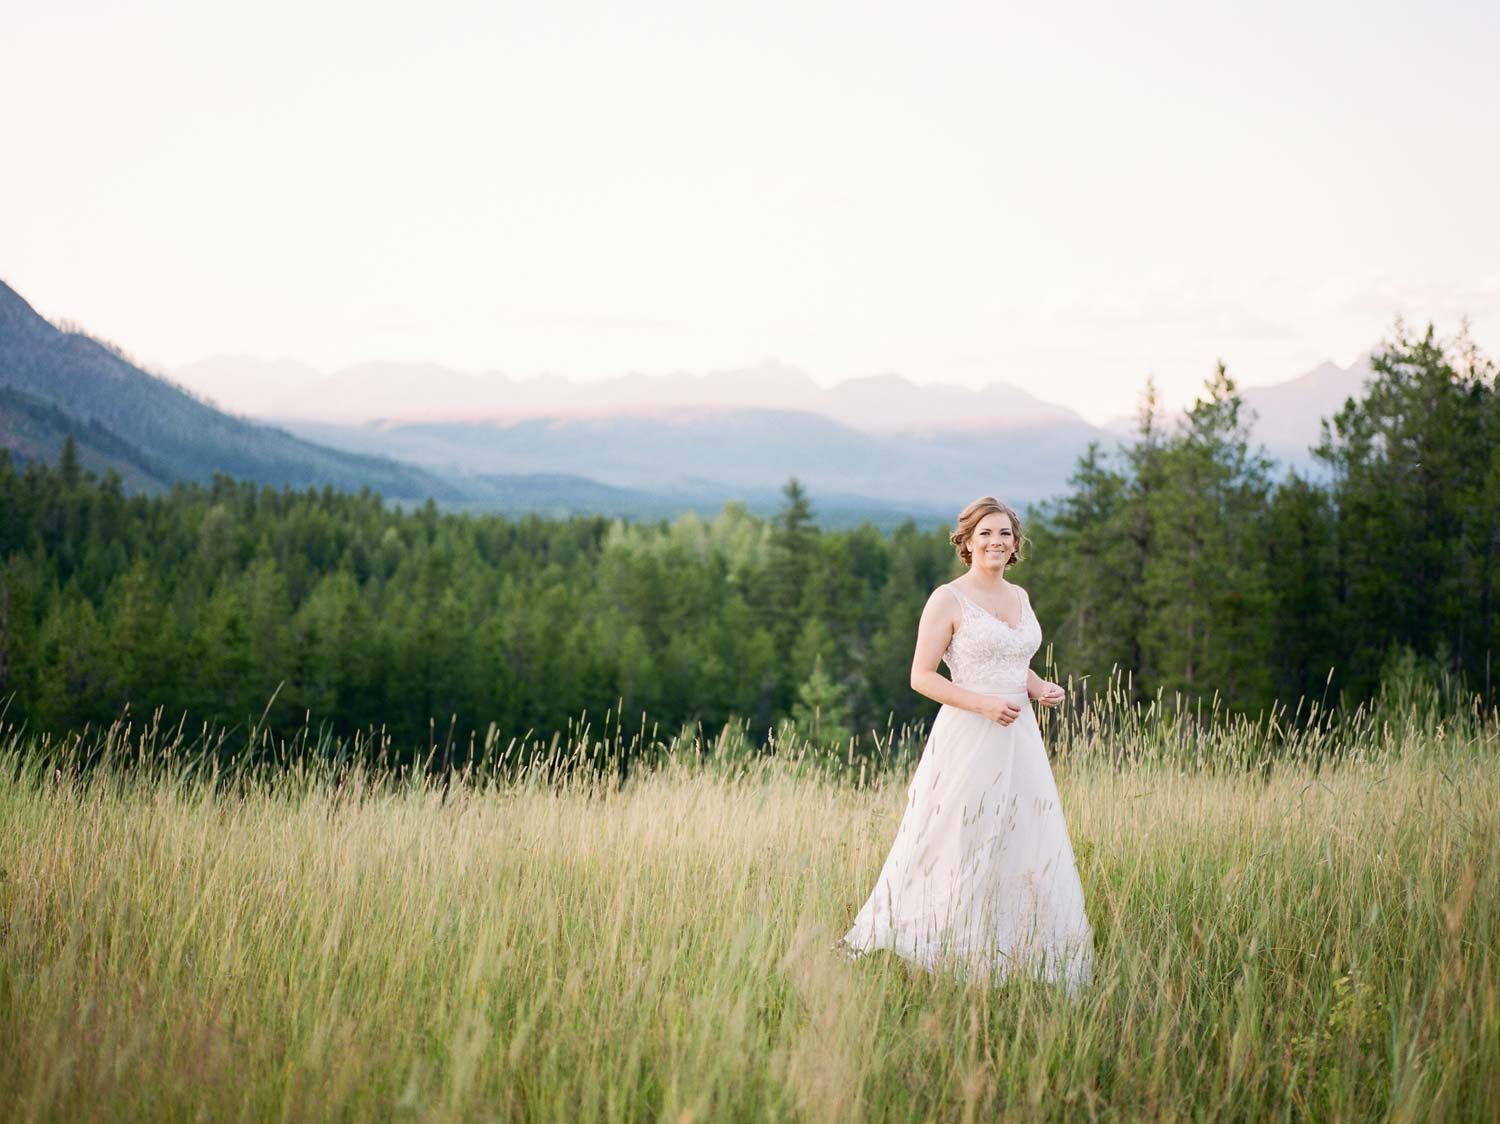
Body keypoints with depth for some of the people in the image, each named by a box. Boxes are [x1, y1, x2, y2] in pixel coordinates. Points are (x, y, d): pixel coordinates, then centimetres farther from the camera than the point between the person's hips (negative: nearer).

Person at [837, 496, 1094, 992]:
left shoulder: (1019, 597, 14)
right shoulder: (948, 599, -6)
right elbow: (921, 676, -9)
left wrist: (1043, 689, 4)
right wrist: (982, 703, -19)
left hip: (1019, 739, 7)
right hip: (968, 740, -7)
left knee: (1030, 853, 5)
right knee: (960, 854, -3)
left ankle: (1011, 962, 15)